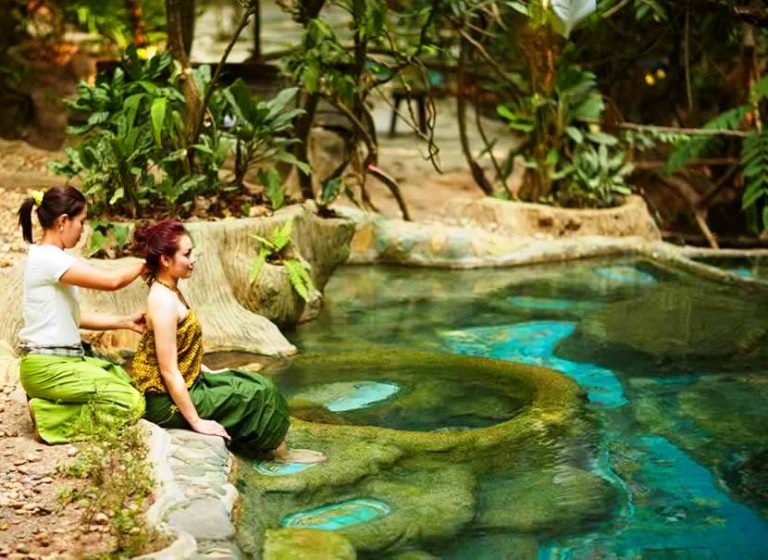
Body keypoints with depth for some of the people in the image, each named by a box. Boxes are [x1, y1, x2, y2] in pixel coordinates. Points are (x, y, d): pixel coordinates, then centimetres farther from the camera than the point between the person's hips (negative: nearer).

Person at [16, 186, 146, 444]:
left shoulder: (51, 258, 14)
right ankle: (46, 415, -7)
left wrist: (124, 322, 6)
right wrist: (144, 265, -7)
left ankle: (51, 402, 10)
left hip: (64, 359, 10)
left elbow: (74, 316, 13)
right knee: (131, 404, -16)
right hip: (47, 366, -10)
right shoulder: (48, 258, -18)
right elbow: (111, 281, -26)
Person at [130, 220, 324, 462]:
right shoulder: (163, 302, -26)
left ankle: (276, 450, 20)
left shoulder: (169, 291, 4)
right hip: (168, 400, -9)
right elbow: (169, 372, -25)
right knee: (257, 395, 0)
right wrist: (196, 421, -21)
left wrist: (209, 371, 18)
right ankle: (279, 453, 21)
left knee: (257, 384, 14)